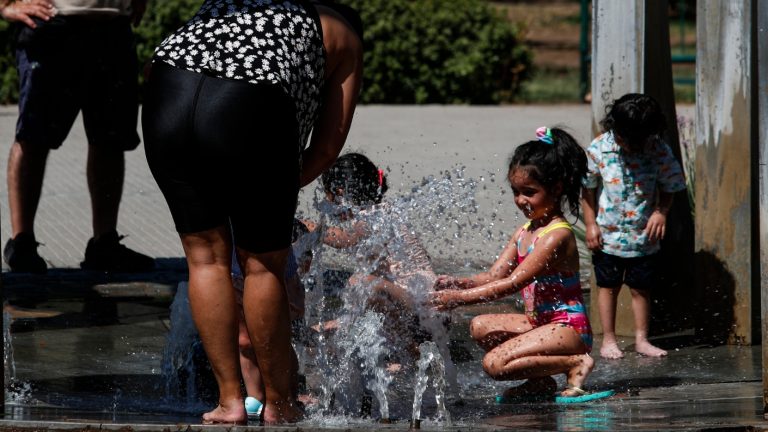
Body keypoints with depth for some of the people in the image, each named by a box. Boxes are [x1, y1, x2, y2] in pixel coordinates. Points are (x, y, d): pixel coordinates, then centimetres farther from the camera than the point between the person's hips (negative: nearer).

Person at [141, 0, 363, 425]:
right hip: (254, 105, -3)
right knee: (263, 263, 12)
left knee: (206, 254, 15)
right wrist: (276, 191, 29)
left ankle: (229, 400, 17)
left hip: (167, 95, 3)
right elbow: (328, 146, 17)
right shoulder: (343, 39, 27)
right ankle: (278, 405, 20)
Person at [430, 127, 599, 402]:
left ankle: (575, 364, -10)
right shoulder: (525, 232, 13)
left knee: (495, 364, -22)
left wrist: (460, 298, -24)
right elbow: (494, 276, 9)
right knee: (480, 327, 8)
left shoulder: (557, 235, -18)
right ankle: (540, 382, 4)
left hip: (569, 327, -10)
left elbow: (513, 283, -22)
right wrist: (456, 283, -11)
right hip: (540, 322, 10)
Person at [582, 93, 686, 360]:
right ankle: (608, 340, 18)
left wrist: (660, 213, -16)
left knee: (641, 288, 8)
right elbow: (588, 188, -3)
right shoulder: (599, 149, -13)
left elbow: (668, 188, 1)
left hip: (644, 235, 1)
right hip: (608, 234, 0)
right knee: (608, 286, 9)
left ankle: (641, 339, 19)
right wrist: (591, 224, -4)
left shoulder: (659, 151, -11)